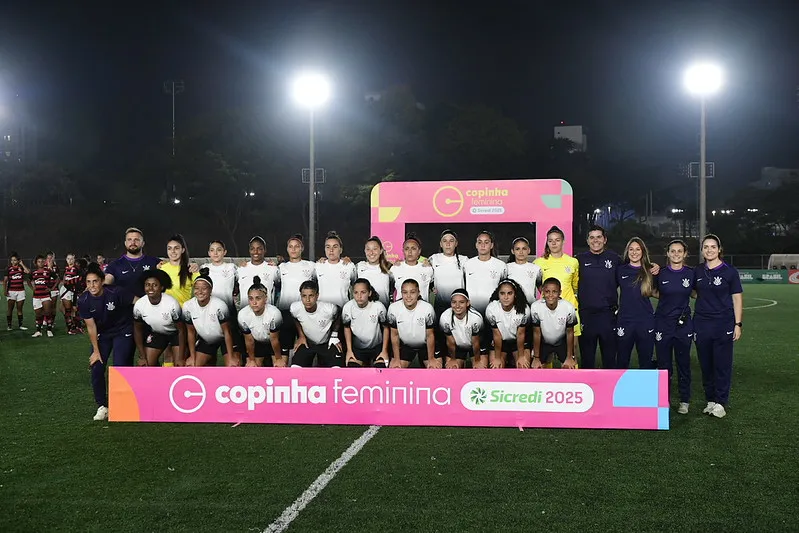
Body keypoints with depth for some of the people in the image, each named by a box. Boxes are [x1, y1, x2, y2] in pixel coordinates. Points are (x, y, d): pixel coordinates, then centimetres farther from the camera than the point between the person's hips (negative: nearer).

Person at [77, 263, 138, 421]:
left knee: (120, 368, -12)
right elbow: (91, 327, -8)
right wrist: (96, 351, -5)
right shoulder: (83, 301, -16)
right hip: (102, 335, 3)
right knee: (96, 369, -6)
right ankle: (102, 407, 10)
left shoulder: (116, 292, -26)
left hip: (123, 332, -3)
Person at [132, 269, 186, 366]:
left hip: (176, 333, -3)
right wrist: (142, 357, -6)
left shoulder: (172, 304, -33)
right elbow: (138, 330, -5)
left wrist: (181, 359, -20)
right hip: (156, 333, 4)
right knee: (147, 365, -3)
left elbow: (181, 330, -21)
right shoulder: (139, 305, -22)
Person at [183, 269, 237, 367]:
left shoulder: (219, 306, -31)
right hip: (206, 340, 4)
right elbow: (191, 332, -5)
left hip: (225, 339, -4)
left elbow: (227, 332, -22)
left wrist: (231, 357, -18)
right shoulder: (187, 306, -19)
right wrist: (192, 357, -2)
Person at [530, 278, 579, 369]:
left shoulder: (568, 308, -29)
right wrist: (536, 358, -10)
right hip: (543, 342, 0)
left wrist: (569, 357, -7)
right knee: (537, 368, -8)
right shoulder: (535, 307, -29)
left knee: (570, 367, -11)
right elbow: (536, 333, -16)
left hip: (562, 341, 0)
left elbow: (570, 333, -14)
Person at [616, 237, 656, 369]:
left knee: (646, 362, 9)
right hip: (625, 321, 0)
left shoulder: (649, 271, 5)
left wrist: (657, 275, 4)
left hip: (646, 322, 0)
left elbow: (654, 292, 16)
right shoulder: (620, 270, 4)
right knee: (621, 362, 6)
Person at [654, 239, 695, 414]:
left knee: (683, 364, 7)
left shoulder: (691, 273, 0)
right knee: (664, 365, 5)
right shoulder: (660, 273, -1)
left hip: (683, 324, 0)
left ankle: (684, 401, 19)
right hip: (663, 323, 0)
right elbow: (655, 292, 14)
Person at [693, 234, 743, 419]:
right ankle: (710, 399, 19)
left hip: (724, 324, -3)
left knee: (722, 364, 1)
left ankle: (721, 402, 11)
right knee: (705, 364, 8)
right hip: (701, 324, 3)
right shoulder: (697, 271, 6)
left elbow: (737, 299, -2)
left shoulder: (729, 271, -3)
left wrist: (738, 324, -6)